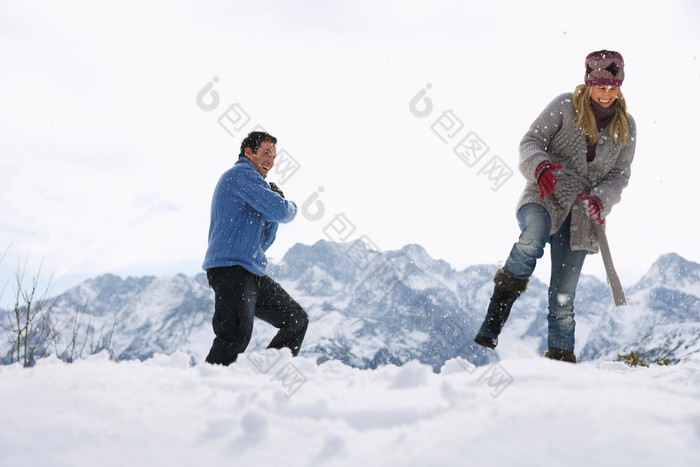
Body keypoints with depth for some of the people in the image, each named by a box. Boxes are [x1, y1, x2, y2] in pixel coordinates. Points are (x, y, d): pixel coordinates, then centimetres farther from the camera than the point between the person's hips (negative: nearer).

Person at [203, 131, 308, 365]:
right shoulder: (241, 173, -2)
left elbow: (261, 242, 25)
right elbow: (280, 210, -14)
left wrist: (275, 202, 13)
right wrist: (291, 207, 10)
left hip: (252, 274, 10)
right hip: (230, 268, -10)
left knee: (296, 319, 10)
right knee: (237, 334, -25)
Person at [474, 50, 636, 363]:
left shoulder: (626, 126, 9)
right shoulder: (565, 106, -1)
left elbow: (620, 174, 10)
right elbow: (530, 141, -2)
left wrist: (601, 198, -10)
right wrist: (539, 165, -25)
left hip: (579, 214, 3)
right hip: (544, 198, -3)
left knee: (563, 296, 3)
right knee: (535, 232, -40)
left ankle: (560, 357, 17)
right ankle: (499, 305, -29)